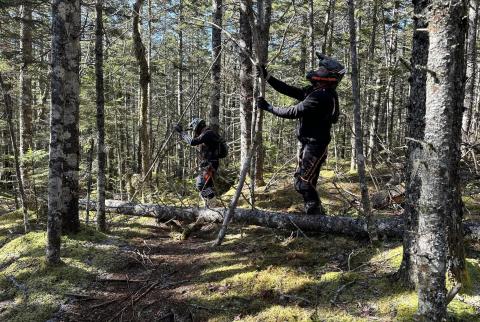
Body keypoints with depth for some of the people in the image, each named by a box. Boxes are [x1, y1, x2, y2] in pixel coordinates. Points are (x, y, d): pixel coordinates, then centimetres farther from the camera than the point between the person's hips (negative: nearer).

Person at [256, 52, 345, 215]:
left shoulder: (321, 97, -23)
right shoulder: (314, 90, 8)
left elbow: (293, 112, -22)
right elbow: (290, 91, 9)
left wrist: (268, 107, -13)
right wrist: (267, 76, 6)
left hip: (315, 146, -10)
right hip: (308, 144, 10)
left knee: (304, 183, -8)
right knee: (300, 180, 16)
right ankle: (317, 213, 27)